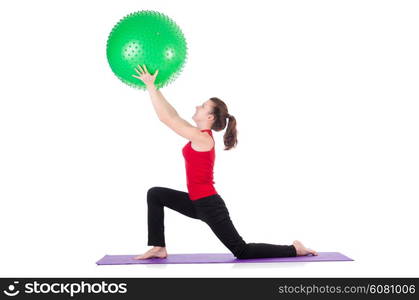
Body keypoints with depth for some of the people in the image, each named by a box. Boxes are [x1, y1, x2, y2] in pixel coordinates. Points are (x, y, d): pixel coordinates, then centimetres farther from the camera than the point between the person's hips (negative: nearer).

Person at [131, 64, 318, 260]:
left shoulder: (201, 138, -19)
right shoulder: (200, 135, 7)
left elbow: (165, 117, -20)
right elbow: (172, 114, 12)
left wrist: (150, 85, -16)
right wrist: (153, 87, 11)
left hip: (209, 205, -9)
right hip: (199, 202, 9)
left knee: (242, 251, -1)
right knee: (155, 195, 8)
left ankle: (294, 250, 11)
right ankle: (159, 248, 9)